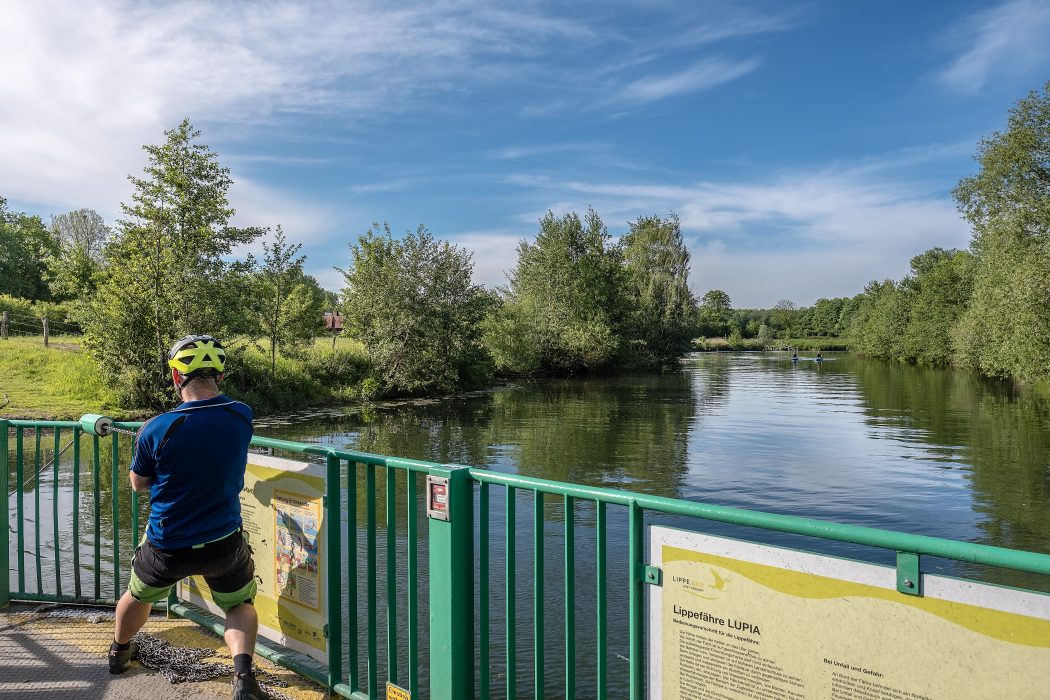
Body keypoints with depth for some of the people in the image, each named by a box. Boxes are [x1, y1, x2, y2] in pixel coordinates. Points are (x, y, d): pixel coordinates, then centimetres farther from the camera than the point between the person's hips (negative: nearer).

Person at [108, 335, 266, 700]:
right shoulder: (242, 417, -13)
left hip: (167, 546, 0)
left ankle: (119, 651, 56)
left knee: (139, 595, 31)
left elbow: (138, 482, -2)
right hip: (225, 544, 0)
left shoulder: (157, 428, -20)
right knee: (240, 605, 21)